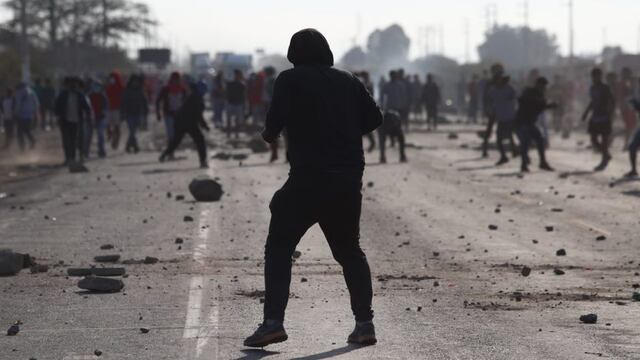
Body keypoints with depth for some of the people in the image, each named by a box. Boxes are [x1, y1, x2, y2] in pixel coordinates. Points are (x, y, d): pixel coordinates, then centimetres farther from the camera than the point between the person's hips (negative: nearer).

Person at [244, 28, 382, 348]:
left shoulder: (290, 80, -3)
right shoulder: (349, 81, 11)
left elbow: (275, 121, -14)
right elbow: (374, 118, 9)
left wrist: (269, 135, 7)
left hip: (308, 180, -5)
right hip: (349, 180, 5)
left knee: (278, 249, 3)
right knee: (350, 251, 18)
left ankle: (273, 322, -8)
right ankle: (364, 323, 12)